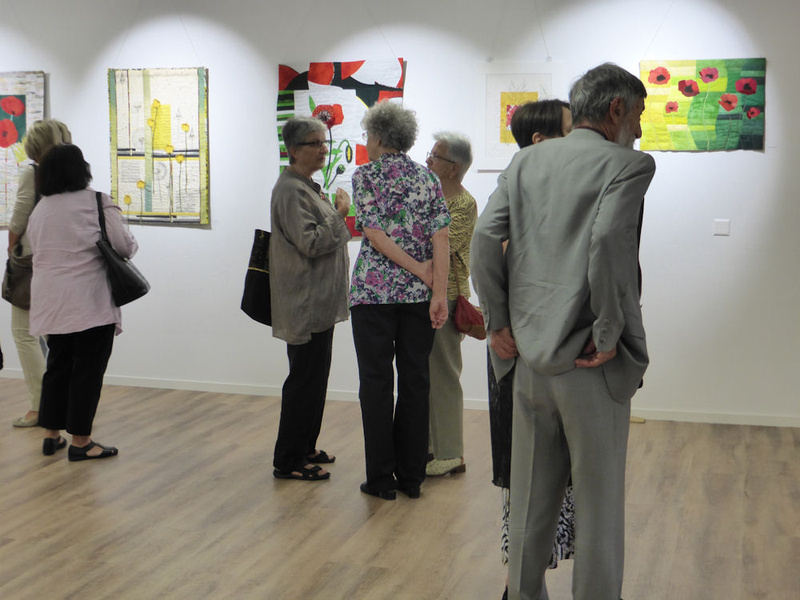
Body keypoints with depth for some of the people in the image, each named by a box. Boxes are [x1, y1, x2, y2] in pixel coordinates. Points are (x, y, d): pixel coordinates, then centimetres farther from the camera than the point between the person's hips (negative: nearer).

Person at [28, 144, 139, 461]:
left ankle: (51, 434, 23)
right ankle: (80, 441, 5)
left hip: (51, 300, 7)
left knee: (58, 364, 17)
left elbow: (37, 250, 15)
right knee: (88, 368, 1)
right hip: (90, 301, -7)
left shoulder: (39, 209, 11)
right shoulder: (96, 202, -9)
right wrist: (131, 244, 11)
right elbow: (123, 245, -11)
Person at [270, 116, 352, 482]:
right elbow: (311, 243, -22)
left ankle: (305, 449, 26)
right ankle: (288, 461, 3)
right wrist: (340, 214, -14)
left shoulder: (307, 186, 17)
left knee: (313, 378, 16)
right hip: (304, 304, -10)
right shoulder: (290, 190, -16)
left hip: (319, 302, 10)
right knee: (305, 379, -5)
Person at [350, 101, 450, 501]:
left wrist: (418, 269, -8)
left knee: (377, 383, 4)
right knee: (415, 381, 9)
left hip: (373, 291, -3)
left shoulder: (365, 175, -2)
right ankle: (411, 477, 15)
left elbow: (374, 233, -12)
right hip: (419, 293, 4)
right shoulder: (428, 179, 7)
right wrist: (438, 292, -7)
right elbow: (440, 238, -3)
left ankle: (381, 479, 8)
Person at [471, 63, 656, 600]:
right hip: (591, 362, -6)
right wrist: (610, 335, -15)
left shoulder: (527, 161, 10)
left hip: (530, 354, 6)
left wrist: (499, 322, 6)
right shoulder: (629, 164, -7)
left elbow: (486, 236, 1)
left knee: (532, 496, 17)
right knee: (599, 502, 7)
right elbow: (608, 240, -23)